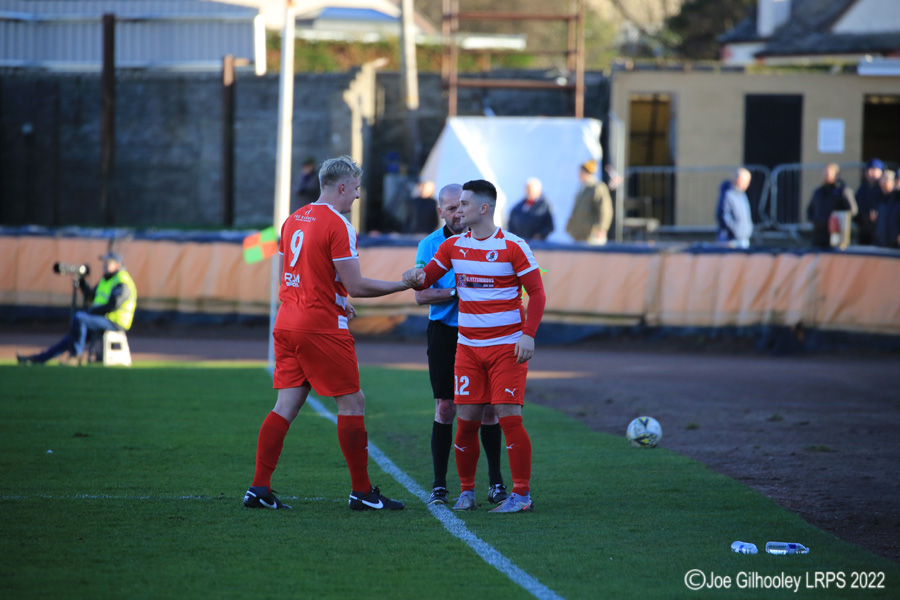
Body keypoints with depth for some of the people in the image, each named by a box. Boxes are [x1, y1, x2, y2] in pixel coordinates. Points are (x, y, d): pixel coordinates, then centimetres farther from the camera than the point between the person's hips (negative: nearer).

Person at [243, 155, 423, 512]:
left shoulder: (294, 220, 12)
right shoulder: (338, 226, -13)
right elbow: (355, 286, -15)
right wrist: (403, 284, -4)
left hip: (287, 324, 8)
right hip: (322, 329, -8)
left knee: (286, 406, 7)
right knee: (352, 404, 1)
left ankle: (259, 488, 2)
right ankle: (362, 492, 4)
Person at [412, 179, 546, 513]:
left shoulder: (513, 246, -6)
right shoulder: (453, 246, 7)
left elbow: (536, 292, -5)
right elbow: (425, 280, 10)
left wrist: (528, 334, -15)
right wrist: (416, 279, -15)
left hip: (507, 346, -4)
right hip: (468, 346, 4)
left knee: (509, 416, -10)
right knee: (466, 420, -1)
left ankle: (522, 495, -3)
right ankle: (466, 492, 12)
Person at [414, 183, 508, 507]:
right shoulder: (430, 246, 0)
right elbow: (421, 295, -5)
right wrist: (456, 292, -19)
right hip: (445, 332, 0)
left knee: (488, 409, 1)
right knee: (445, 409, 0)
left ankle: (496, 483, 12)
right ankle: (439, 486, 6)